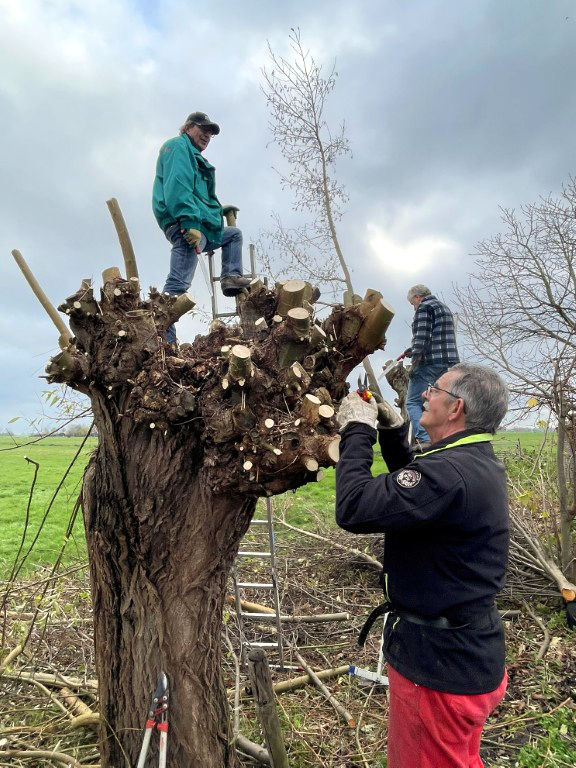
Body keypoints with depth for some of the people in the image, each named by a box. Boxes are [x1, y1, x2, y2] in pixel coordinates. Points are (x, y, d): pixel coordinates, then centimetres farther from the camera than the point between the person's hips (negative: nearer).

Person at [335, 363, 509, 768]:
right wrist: (392, 431, 5)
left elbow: (354, 509, -34)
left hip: (440, 664, -9)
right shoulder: (480, 463, 2)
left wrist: (357, 431, -22)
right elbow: (415, 486, 18)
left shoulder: (450, 473, -32)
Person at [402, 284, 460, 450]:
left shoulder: (424, 307, -2)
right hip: (450, 362, 9)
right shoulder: (445, 308, 26)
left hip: (430, 362, -9)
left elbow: (421, 338, -14)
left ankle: (423, 440, -18)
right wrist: (408, 352, 29)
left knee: (413, 402, -6)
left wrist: (414, 363, -13)